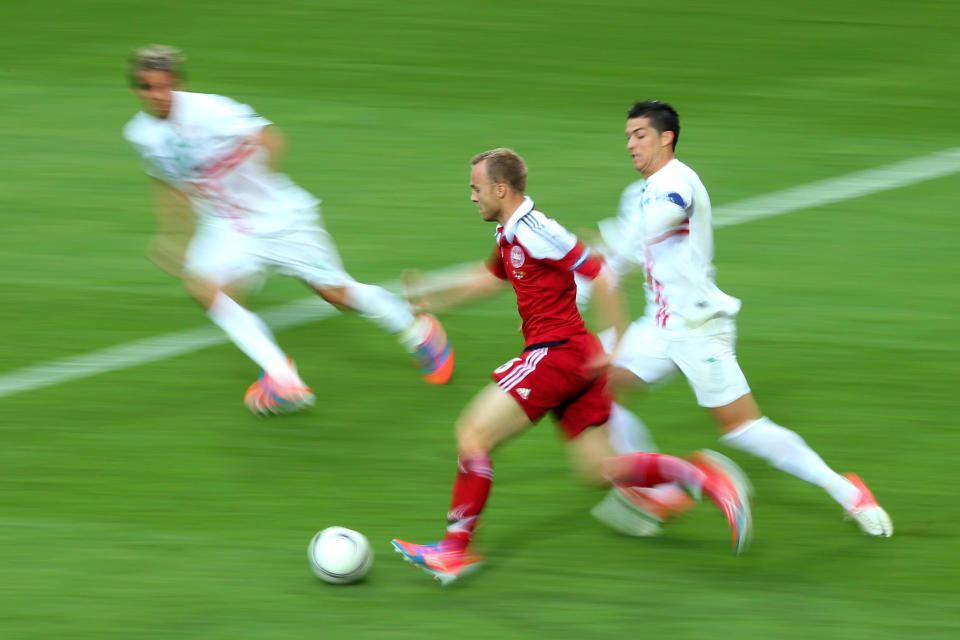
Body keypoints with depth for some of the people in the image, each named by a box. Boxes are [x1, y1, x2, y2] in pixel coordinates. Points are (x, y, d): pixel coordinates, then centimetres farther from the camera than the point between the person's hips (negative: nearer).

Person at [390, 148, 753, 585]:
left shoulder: (534, 232, -15)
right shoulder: (509, 233, 14)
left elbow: (601, 274, -18)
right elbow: (492, 276, 35)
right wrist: (439, 294, 30)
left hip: (556, 352, -10)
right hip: (578, 359, 10)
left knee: (472, 432, -8)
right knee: (599, 470, 7)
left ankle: (456, 549, -5)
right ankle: (700, 475, 4)